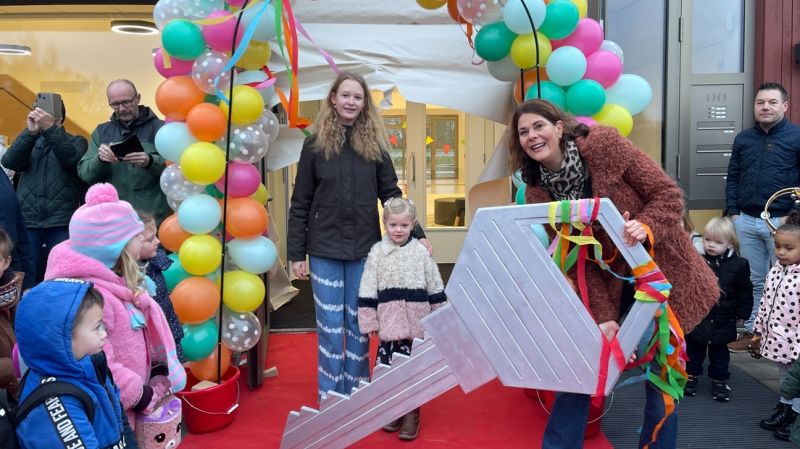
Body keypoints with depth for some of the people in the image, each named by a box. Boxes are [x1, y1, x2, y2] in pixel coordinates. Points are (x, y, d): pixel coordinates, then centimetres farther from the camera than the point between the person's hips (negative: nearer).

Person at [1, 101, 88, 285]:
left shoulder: (76, 141, 10)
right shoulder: (29, 142, 16)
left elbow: (71, 158, -12)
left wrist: (50, 128, -23)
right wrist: (30, 131, -14)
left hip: (61, 223, -2)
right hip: (27, 221, 2)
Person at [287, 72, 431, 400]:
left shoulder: (374, 144, 5)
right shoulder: (315, 144, 1)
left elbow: (392, 195, 6)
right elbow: (300, 204, 2)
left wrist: (417, 234, -4)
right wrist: (296, 254, -1)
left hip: (364, 249, 1)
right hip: (325, 250, -1)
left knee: (359, 324, 9)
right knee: (330, 325, 5)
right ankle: (330, 397, 18)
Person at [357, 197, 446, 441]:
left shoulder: (421, 251, 0)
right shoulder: (377, 252, 0)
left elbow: (435, 288, 6)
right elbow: (367, 291, 1)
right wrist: (369, 321, -1)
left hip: (417, 323, 0)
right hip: (389, 322, 0)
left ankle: (411, 415, 18)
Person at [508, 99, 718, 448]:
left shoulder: (603, 144, -16)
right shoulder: (538, 192, -8)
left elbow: (668, 193, -12)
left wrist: (645, 226, -31)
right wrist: (601, 315, -16)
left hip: (663, 273, -2)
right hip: (607, 286, 3)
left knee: (661, 375, 5)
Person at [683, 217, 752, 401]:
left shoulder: (738, 265, -8)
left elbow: (745, 292, 2)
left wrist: (742, 314, 2)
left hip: (722, 321, 0)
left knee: (719, 352, 16)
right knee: (694, 348, 14)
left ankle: (719, 379, 30)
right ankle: (691, 375, 30)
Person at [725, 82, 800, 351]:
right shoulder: (743, 139, 11)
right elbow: (733, 177, 13)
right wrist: (732, 212, 5)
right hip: (746, 221, 4)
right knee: (753, 281, 12)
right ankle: (751, 331, 22)